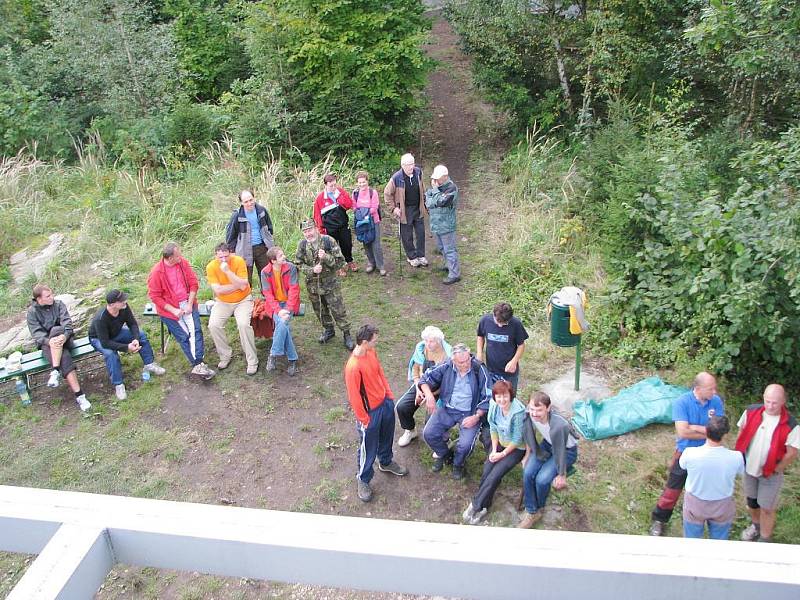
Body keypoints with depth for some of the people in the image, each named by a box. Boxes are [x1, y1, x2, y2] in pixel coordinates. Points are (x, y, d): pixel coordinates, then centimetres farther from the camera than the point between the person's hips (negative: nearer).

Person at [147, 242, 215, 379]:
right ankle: (198, 364, -10)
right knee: (184, 336, -10)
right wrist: (173, 310, -14)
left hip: (187, 303, 3)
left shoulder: (183, 262, -4)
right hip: (169, 307, -3)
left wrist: (190, 304, -8)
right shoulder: (157, 271, -14)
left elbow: (193, 283, 2)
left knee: (195, 330, -16)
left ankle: (198, 365, -22)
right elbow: (155, 296, -9)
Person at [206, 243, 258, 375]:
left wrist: (227, 271, -32)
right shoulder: (211, 267, -12)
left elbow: (243, 286, -24)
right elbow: (218, 290, -18)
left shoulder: (239, 261, -17)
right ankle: (226, 355, 4)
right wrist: (237, 285, -20)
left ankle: (252, 361, -13)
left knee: (244, 324, -26)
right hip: (222, 302, 3)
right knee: (213, 325, -19)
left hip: (243, 300, -2)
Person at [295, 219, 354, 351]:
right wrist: (312, 270, -19)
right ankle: (328, 330, 40)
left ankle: (346, 334, 15)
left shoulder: (328, 241, -15)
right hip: (312, 284, 4)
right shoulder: (302, 245, -6)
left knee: (338, 310, 0)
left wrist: (326, 257, -30)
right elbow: (299, 264, -1)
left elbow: (340, 261, -13)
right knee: (320, 310, 18)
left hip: (330, 282, -3)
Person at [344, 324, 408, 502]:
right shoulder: (353, 366, -33)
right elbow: (354, 396, -24)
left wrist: (390, 395, 12)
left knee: (386, 436, 29)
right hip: (370, 412, -8)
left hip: (384, 402, 8)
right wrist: (364, 420, -15)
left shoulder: (371, 352, -8)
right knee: (368, 448, 11)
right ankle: (363, 480, 33)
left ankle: (386, 462, 55)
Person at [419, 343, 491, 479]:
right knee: (428, 434, -13)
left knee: (465, 444, -23)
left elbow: (487, 398, -7)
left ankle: (458, 463, 14)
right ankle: (444, 454, 20)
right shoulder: (446, 367, -6)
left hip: (469, 414, -3)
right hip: (446, 409, 3)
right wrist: (429, 395, -15)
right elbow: (426, 378, 4)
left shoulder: (479, 371, -12)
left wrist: (476, 417, -16)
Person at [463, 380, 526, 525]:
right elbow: (493, 428, 2)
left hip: (516, 448, -5)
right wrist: (494, 450, -6)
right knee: (487, 469, -16)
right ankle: (483, 507, -6)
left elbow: (517, 439, -18)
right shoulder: (494, 405, -11)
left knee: (495, 475, -18)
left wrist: (502, 454, -14)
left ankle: (475, 506, -6)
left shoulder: (518, 411, -28)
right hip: (500, 442, 5)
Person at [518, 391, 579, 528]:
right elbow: (529, 435, -3)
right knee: (528, 473, -17)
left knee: (542, 479, -21)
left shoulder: (558, 426, -40)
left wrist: (562, 475, -12)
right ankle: (531, 513, 0)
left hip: (567, 450, -5)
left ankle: (539, 508, 12)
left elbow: (560, 452, -26)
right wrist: (527, 455, 5)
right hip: (547, 444, 5)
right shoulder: (530, 414, -25)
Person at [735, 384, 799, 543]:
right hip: (749, 468, 4)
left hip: (770, 473, -4)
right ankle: (756, 525, 51)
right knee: (751, 501, 24)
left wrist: (775, 470, -11)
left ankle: (765, 539, 29)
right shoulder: (751, 412, -14)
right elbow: (742, 433, 1)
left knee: (767, 508, 9)